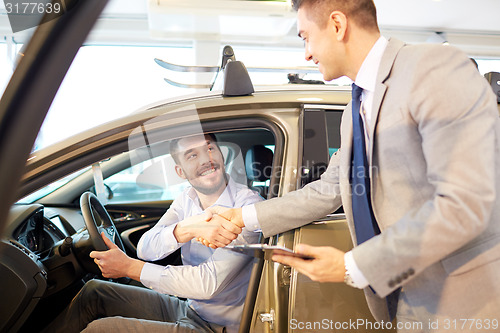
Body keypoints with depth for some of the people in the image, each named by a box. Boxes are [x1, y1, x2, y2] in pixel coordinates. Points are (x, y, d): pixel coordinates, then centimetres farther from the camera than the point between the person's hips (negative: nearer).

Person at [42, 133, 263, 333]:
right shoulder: (188, 199, 3)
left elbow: (209, 283, -27)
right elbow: (145, 248, -8)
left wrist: (129, 267, -20)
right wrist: (185, 229, -32)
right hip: (187, 309, 7)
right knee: (94, 292, 9)